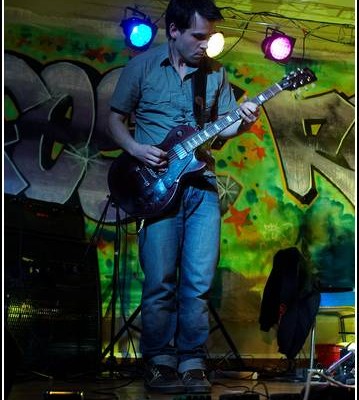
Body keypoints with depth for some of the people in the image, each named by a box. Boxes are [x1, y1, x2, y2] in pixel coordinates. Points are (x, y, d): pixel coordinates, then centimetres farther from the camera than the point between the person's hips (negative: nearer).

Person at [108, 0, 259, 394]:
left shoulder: (215, 72, 11)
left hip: (201, 186, 3)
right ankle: (159, 362, 10)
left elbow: (222, 126, 15)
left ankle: (192, 363, 10)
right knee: (160, 282, -4)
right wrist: (136, 148, -10)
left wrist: (242, 122, -8)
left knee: (199, 283, -1)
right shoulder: (141, 66, 2)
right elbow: (115, 118, 8)